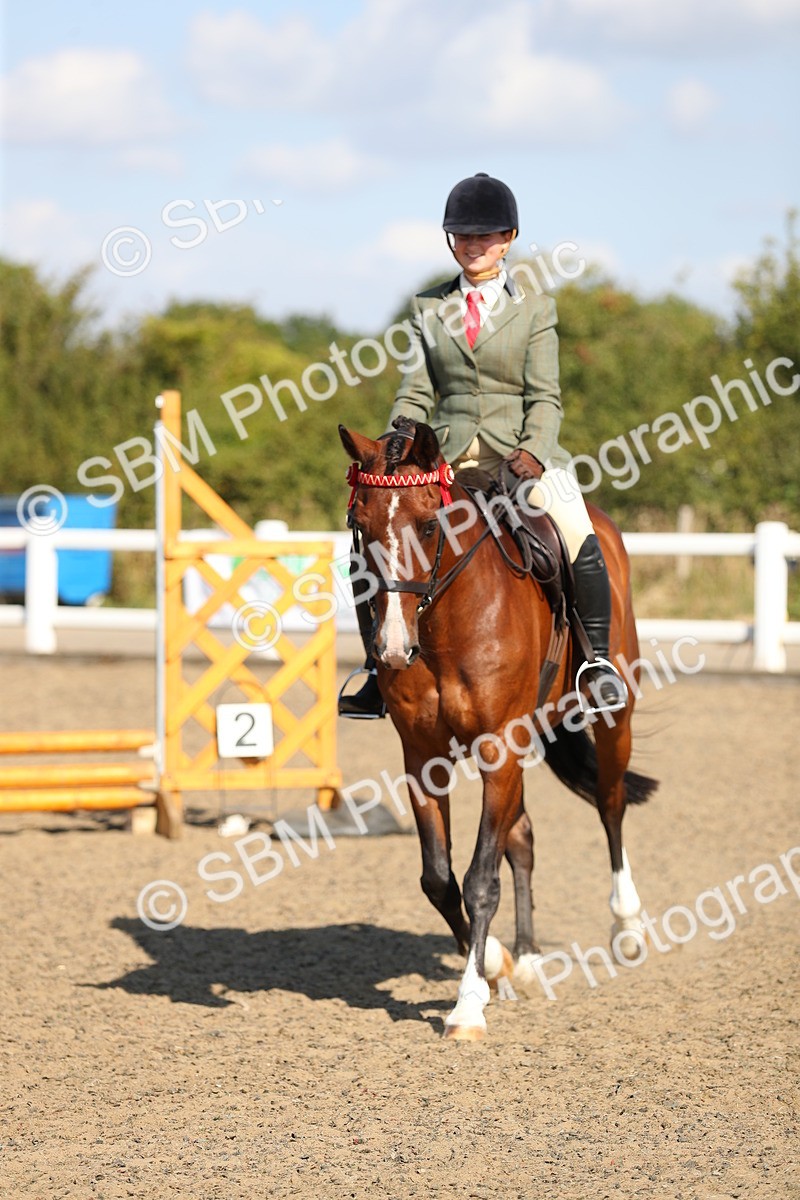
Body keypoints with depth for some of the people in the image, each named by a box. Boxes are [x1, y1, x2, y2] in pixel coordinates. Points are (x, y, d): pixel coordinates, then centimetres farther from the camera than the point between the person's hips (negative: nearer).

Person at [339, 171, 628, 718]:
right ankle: (380, 676, -7)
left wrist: (532, 452, -19)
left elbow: (545, 397, 0)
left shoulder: (535, 309, 6)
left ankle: (598, 660, -7)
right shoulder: (429, 308, 13)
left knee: (580, 542, -25)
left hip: (521, 453, -2)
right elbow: (416, 393, 10)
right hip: (448, 455, 2)